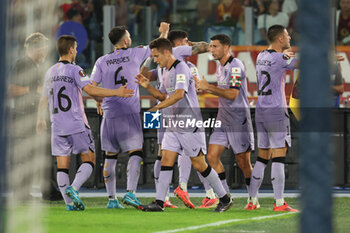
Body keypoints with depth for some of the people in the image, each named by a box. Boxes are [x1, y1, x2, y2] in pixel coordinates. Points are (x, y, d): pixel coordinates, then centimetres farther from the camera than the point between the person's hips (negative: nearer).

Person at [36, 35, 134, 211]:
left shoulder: (50, 72, 11)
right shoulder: (74, 70, -8)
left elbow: (44, 99, 19)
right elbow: (90, 89, -21)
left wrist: (40, 120, 34)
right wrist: (117, 92, -22)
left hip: (57, 126, 5)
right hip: (77, 124, -5)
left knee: (62, 165, 5)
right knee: (89, 160, 4)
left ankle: (69, 202, 2)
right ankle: (73, 189, -16)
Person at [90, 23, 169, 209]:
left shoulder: (102, 61, 7)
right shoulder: (135, 54, 1)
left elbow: (92, 87, 4)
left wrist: (99, 103, 21)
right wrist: (163, 33, 33)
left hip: (109, 114, 3)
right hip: (129, 113, -3)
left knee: (110, 156, 8)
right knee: (136, 153, -2)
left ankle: (111, 198, 7)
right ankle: (130, 192, -18)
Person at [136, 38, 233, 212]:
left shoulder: (181, 69, -16)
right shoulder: (167, 71, 14)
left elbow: (179, 93, -30)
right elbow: (163, 96, 25)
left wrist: (157, 108, -34)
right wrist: (148, 87, 7)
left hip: (190, 124, -9)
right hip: (173, 124, 9)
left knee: (199, 164, -3)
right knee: (166, 160, -2)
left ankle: (225, 199, 10)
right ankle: (159, 202, -4)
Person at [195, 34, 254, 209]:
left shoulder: (236, 66, -14)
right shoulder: (220, 67, 13)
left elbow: (232, 94, -21)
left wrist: (209, 87, -19)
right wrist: (207, 89, 10)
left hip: (239, 119, -8)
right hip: (223, 119, 8)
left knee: (243, 162, -2)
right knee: (212, 156, -4)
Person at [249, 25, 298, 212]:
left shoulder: (261, 56, 12)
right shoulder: (279, 58, -13)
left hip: (260, 111, 8)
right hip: (276, 111, -8)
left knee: (262, 157, 12)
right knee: (278, 157, -7)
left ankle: (252, 200, 11)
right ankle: (279, 202, -10)